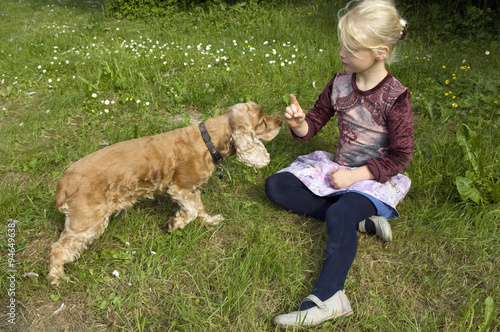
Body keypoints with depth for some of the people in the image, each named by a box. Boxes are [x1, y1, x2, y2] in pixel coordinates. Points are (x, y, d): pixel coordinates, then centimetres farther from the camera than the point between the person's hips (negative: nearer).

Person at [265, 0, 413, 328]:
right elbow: (313, 124, 5)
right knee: (275, 186, -7)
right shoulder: (340, 83, 0)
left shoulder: (395, 98, -15)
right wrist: (299, 122, -19)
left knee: (339, 215, -36)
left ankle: (326, 298, -37)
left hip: (375, 177, -7)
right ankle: (359, 219, -16)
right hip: (338, 166, 7)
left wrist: (355, 176, -19)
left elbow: (400, 156, -12)